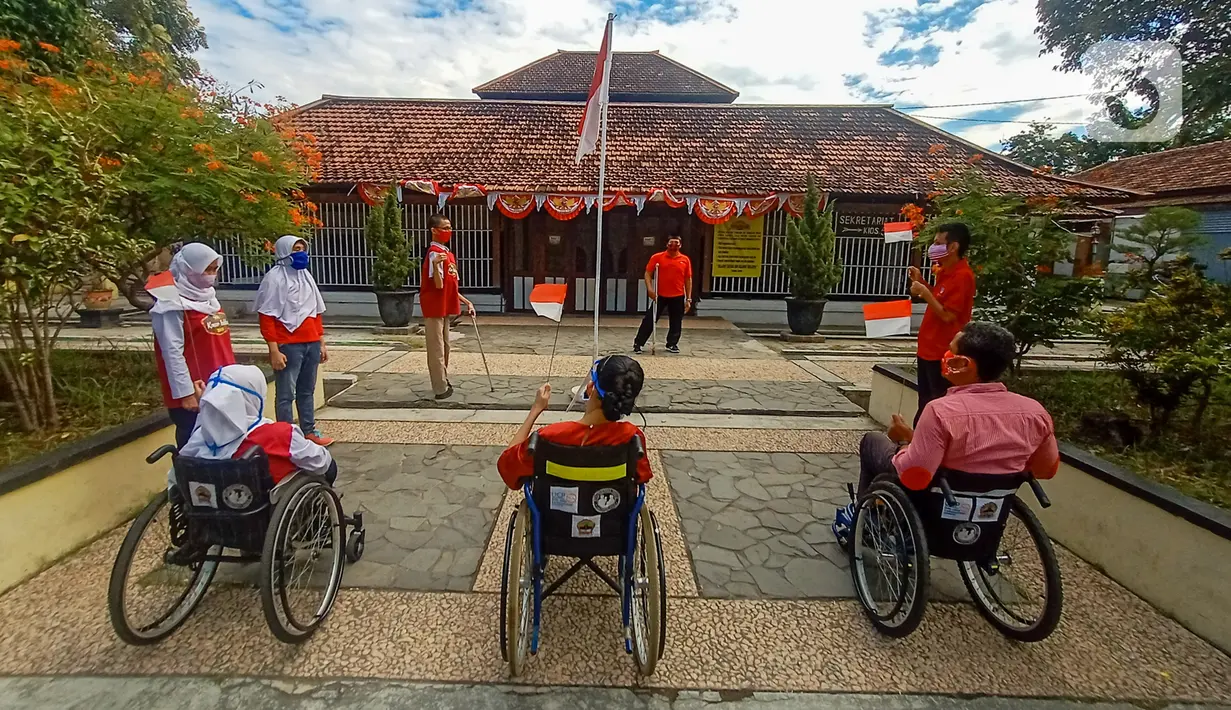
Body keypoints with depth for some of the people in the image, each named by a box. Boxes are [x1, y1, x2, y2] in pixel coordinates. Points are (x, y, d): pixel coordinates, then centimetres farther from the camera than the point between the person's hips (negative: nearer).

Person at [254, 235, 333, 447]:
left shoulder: (306, 276, 15)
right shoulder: (274, 278, -6)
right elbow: (267, 317, -10)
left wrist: (321, 343, 15)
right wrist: (274, 350, -15)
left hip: (311, 344, 7)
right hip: (289, 346, -7)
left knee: (307, 391, 14)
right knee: (286, 394, 1)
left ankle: (309, 432, 23)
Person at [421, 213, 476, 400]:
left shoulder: (448, 253, 14)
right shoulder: (435, 253, -15)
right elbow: (438, 284, -24)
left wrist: (466, 302, 16)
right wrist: (435, 265, -39)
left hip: (445, 308, 10)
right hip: (434, 309, -10)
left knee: (444, 347, 18)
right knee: (437, 349, -2)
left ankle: (444, 382, 30)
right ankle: (441, 388, 5)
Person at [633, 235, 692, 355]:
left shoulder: (685, 260, 3)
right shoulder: (657, 257, -1)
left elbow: (688, 279, 7)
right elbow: (648, 273, 0)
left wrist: (688, 299, 4)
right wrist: (649, 288, -16)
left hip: (678, 297, 2)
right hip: (660, 295, -2)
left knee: (676, 322, 9)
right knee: (649, 320, 0)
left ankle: (672, 344, 24)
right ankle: (638, 344, 6)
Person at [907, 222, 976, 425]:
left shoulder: (962, 276, -18)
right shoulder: (946, 271, 11)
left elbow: (947, 315, -21)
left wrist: (924, 292, -20)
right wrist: (921, 282, 9)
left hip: (943, 353, -10)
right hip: (929, 349, 10)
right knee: (925, 403, 18)